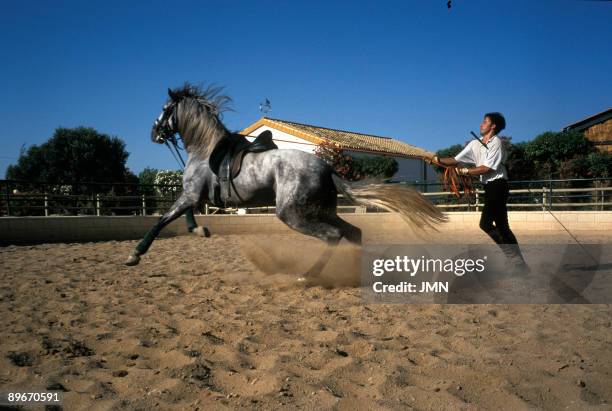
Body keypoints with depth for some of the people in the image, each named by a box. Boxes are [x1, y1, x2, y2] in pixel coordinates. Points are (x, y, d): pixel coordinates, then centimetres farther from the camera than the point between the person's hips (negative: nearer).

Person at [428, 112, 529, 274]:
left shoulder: (496, 142, -8)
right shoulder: (475, 144, 12)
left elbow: (487, 168, -16)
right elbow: (455, 160, 8)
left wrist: (466, 171, -14)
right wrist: (439, 160, -6)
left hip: (498, 186, -8)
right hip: (490, 187, 8)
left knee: (485, 224, -15)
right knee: (501, 226, 9)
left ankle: (517, 262, -7)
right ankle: (520, 265, 14)